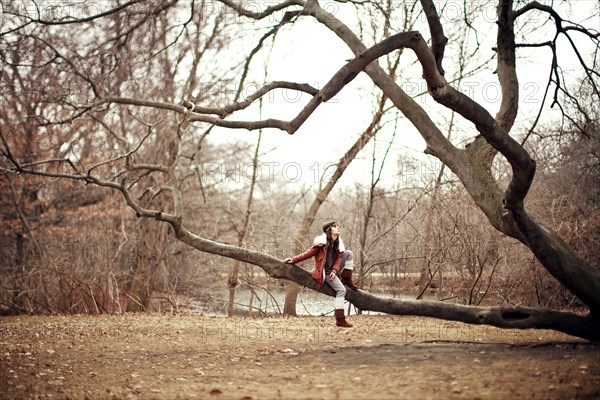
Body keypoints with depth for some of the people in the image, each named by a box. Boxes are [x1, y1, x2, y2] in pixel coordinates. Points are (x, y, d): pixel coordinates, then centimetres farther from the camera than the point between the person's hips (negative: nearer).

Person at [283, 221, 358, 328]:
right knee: (341, 290, -20)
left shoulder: (338, 243, 10)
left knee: (349, 253, 2)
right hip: (324, 272, -7)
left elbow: (339, 258, 4)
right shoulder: (322, 242, -11)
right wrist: (293, 260, -18)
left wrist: (334, 271, -15)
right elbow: (309, 253, -10)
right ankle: (340, 320, -19)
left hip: (333, 270, 7)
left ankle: (347, 280, 2)